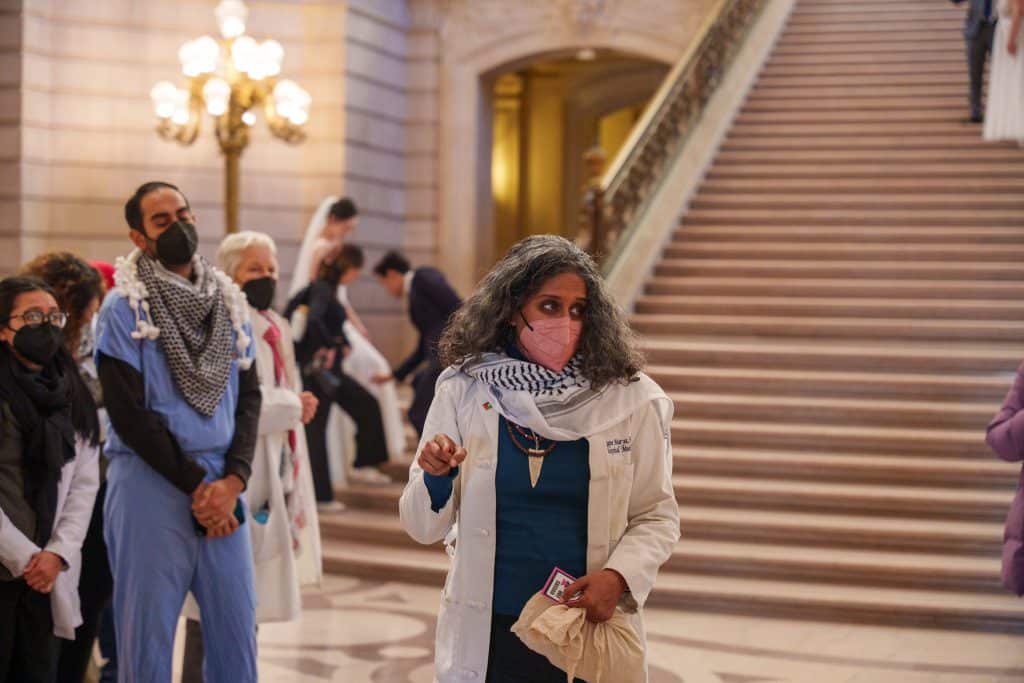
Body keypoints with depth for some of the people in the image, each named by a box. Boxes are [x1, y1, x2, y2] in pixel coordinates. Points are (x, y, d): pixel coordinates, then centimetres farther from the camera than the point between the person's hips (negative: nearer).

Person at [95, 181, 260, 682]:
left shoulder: (229, 302, 10)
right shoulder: (123, 309, -4)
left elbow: (249, 396, 7)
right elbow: (128, 414, -9)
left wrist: (234, 480, -8)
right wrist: (196, 485, -11)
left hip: (223, 487, 4)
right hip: (151, 482, -4)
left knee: (236, 628, 6)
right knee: (147, 634, 2)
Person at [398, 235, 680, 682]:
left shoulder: (629, 399, -6)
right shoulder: (464, 392, -5)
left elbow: (656, 517, 0)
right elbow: (423, 528, 1)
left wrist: (618, 577, -17)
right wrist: (436, 478, -19)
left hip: (590, 628, 0)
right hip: (488, 634, 0)